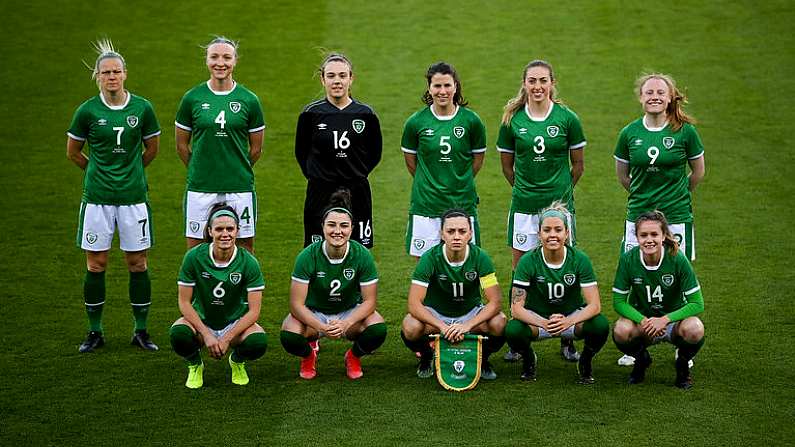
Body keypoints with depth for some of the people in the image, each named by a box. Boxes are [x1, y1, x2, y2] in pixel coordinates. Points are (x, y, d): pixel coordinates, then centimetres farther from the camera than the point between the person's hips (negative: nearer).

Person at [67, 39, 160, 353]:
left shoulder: (142, 108, -2)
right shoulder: (88, 111, -4)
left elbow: (152, 149, 13)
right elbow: (73, 152, 10)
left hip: (134, 196, 1)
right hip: (97, 197, 0)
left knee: (137, 263, 4)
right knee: (96, 264, 3)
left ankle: (141, 331, 14)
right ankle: (94, 332, 13)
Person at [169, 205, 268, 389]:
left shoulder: (248, 262, -15)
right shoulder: (194, 257, -16)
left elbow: (254, 310, -14)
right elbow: (184, 302, -11)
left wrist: (226, 339, -23)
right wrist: (206, 334, -21)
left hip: (235, 322, 0)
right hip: (201, 320, 0)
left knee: (258, 343, -31)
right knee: (178, 334, -34)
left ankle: (237, 361, 9)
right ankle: (195, 366, 4)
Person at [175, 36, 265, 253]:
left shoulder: (249, 100, 1)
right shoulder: (192, 98, 1)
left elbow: (256, 149, 9)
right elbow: (182, 145, 8)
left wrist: (237, 170, 12)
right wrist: (200, 171, 10)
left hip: (240, 188, 0)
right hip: (200, 188, 0)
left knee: (245, 247, 4)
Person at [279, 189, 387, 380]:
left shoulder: (362, 256, -19)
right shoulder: (308, 256, -22)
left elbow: (369, 301, -15)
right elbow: (296, 304, -20)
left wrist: (346, 323, -33)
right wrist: (321, 327, -36)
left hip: (350, 312, 1)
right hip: (313, 313, -1)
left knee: (378, 330, -30)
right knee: (289, 336, -33)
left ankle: (354, 356, 7)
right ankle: (309, 356, 7)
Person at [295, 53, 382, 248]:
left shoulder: (366, 115, 0)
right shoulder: (311, 114, -2)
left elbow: (375, 154, 13)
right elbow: (301, 153, 12)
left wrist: (356, 174, 6)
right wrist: (316, 175, 5)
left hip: (357, 195, 1)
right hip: (320, 195, -1)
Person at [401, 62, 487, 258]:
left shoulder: (471, 120, -2)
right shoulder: (416, 122, -2)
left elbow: (477, 161, 9)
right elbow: (411, 162, 10)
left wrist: (460, 184, 11)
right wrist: (430, 184, 12)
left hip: (462, 205, 0)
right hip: (425, 205, 0)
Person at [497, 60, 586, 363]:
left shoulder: (567, 119, -3)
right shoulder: (512, 120, 1)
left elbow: (578, 163, 8)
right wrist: (526, 187, 11)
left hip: (559, 204, -1)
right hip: (523, 206, 1)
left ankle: (567, 341, 11)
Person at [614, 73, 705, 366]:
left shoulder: (685, 131, -5)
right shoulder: (629, 133, 1)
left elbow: (698, 171, 8)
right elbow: (622, 174, 14)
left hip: (676, 216, -2)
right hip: (638, 214, 2)